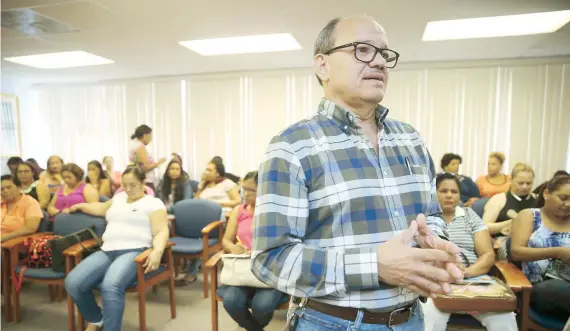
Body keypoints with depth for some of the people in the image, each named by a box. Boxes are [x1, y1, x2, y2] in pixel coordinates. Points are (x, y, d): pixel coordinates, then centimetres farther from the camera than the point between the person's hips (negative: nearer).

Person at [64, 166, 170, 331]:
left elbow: (161, 232, -7)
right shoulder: (119, 197, 26)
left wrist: (157, 252, -26)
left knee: (111, 286, -37)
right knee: (73, 283, -17)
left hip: (134, 252, -6)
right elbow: (102, 208, 48)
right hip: (107, 251, 7)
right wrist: (80, 206, 51)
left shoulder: (154, 203, 5)